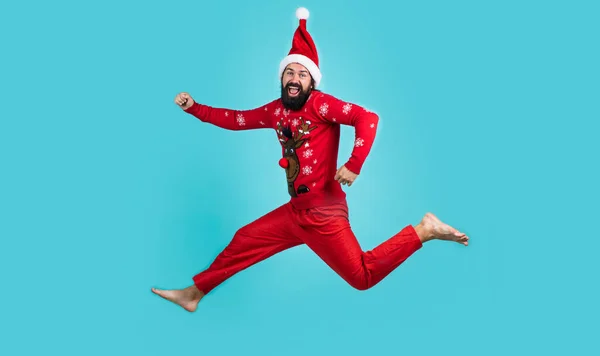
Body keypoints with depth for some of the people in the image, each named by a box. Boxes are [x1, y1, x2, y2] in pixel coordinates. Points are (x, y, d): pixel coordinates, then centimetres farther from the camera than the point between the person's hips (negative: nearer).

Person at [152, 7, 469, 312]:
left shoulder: (319, 103, -11)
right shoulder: (276, 110, 10)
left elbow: (368, 118, -19)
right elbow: (236, 119, 20)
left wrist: (354, 165, -26)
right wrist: (193, 107, 15)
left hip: (323, 211, -7)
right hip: (295, 210, 8)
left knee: (363, 277, -9)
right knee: (242, 242, 15)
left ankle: (423, 231, 4)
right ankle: (193, 294, 31)